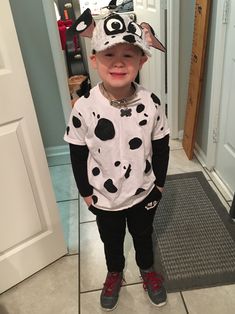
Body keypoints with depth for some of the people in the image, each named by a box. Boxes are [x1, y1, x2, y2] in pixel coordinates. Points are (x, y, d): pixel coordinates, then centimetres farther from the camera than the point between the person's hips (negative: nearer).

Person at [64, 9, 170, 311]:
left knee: (143, 235, 27)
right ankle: (114, 273, 57)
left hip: (144, 193, 1)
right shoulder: (83, 108, -22)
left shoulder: (151, 103, -18)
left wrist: (159, 183, 1)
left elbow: (161, 147, -4)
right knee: (111, 241, 26)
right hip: (104, 197, 0)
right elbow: (78, 155, -10)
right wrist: (86, 192, -3)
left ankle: (147, 269, 57)